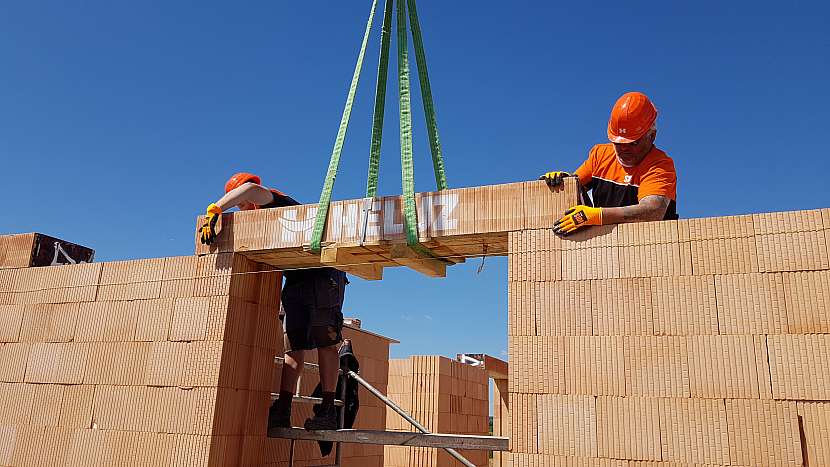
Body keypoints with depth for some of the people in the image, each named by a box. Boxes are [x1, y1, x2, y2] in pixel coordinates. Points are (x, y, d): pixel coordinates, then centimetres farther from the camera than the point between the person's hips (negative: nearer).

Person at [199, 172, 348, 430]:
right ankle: (282, 411, 0)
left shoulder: (276, 200, -6)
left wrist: (214, 210, -27)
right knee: (293, 348, 2)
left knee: (325, 342, -10)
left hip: (322, 276, -9)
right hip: (295, 282, 10)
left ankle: (328, 411, -10)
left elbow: (252, 188, -28)